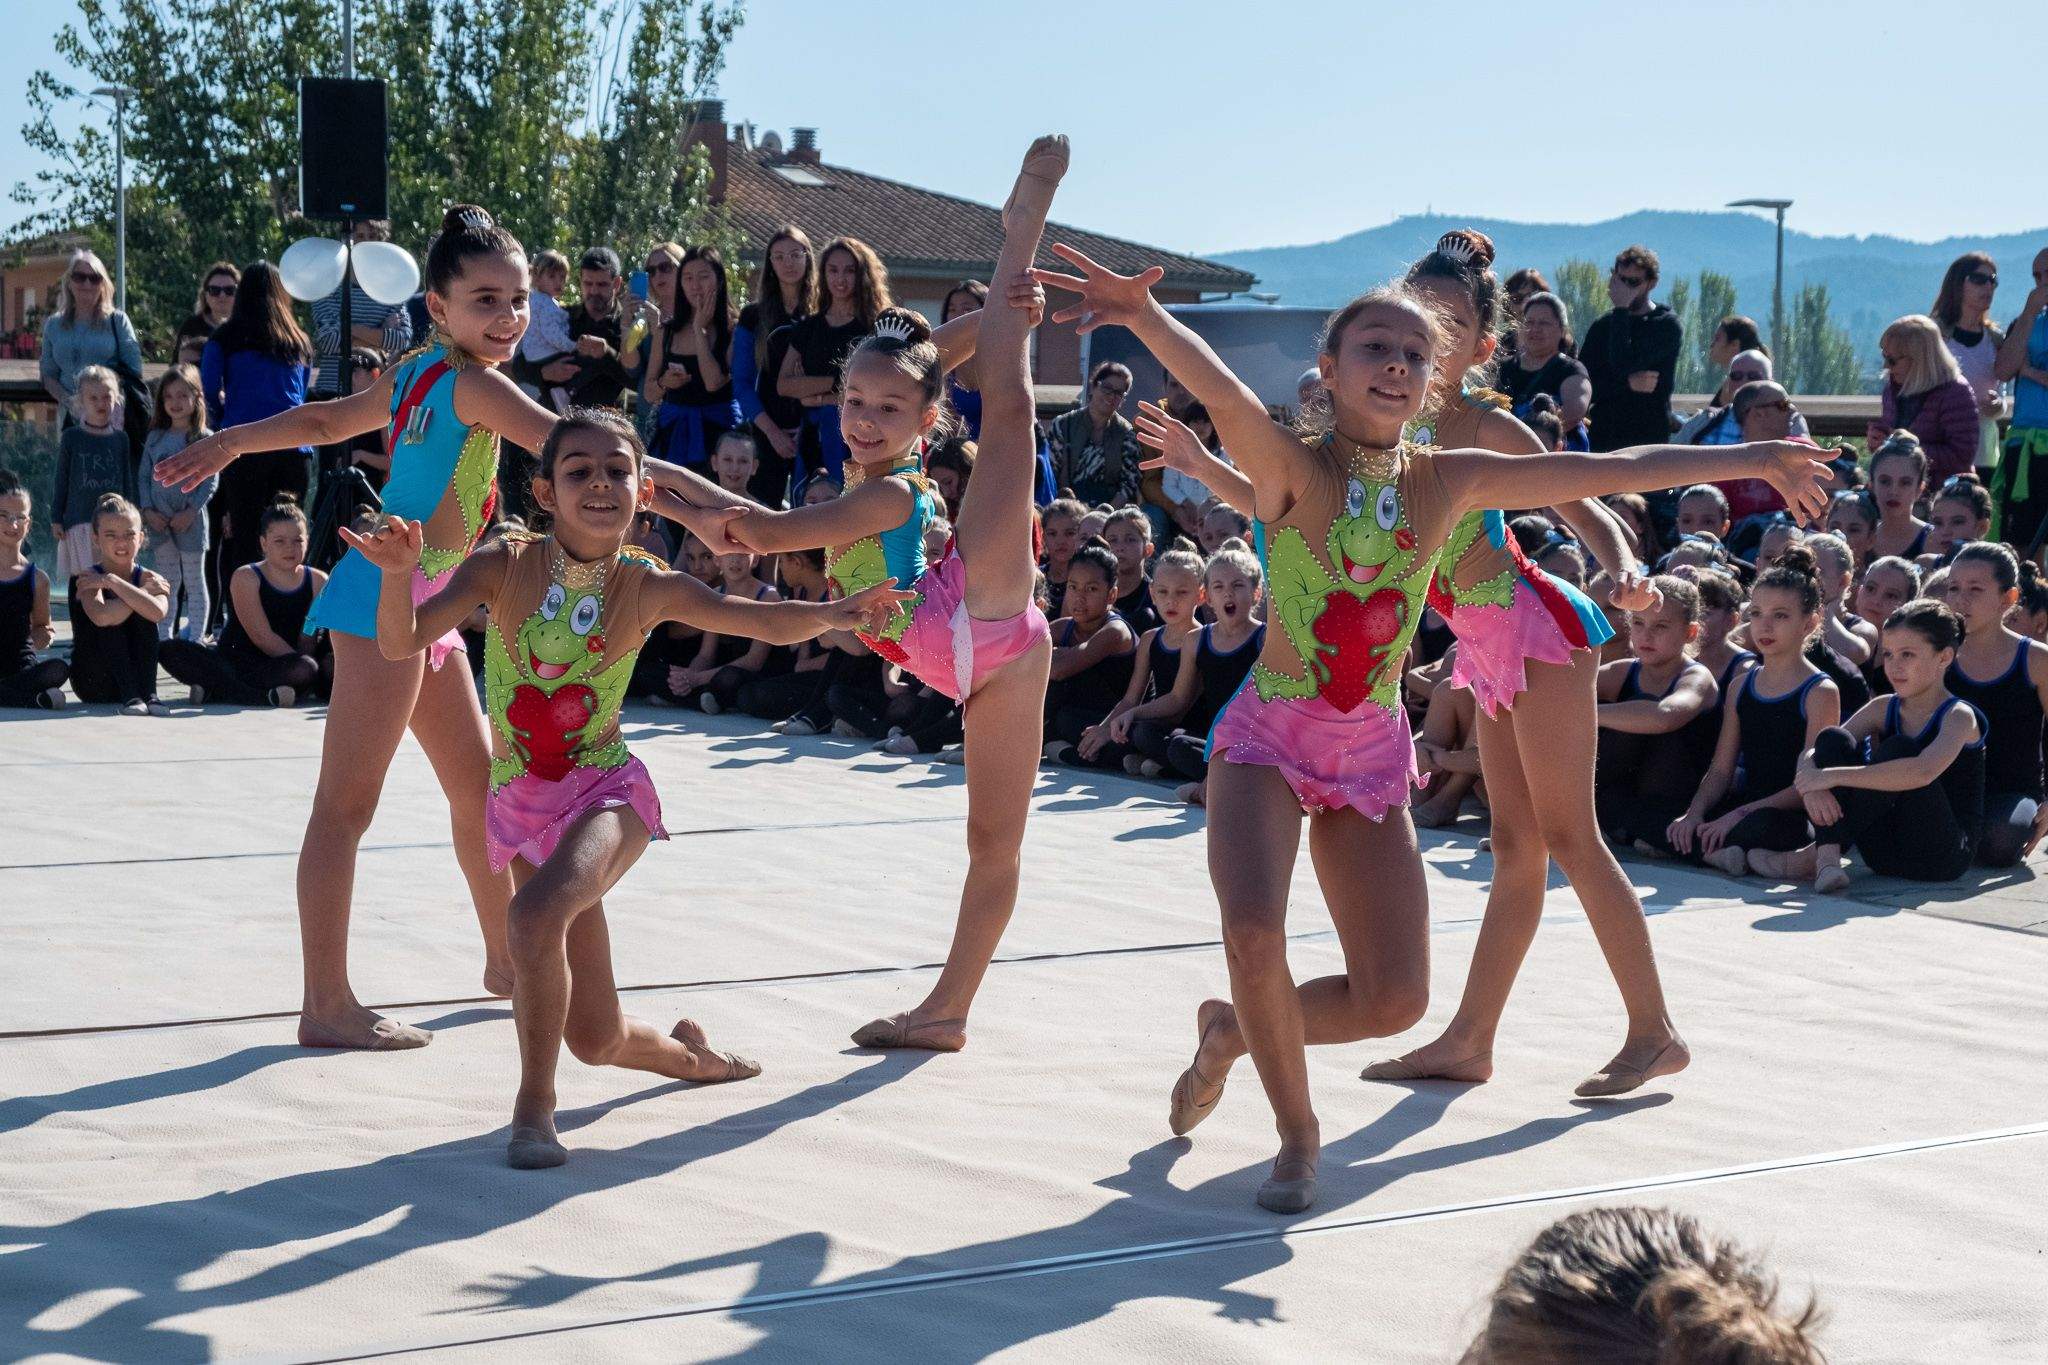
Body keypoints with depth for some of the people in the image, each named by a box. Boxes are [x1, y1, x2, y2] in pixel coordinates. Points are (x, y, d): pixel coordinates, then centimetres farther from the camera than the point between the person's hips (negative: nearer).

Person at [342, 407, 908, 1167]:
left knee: (536, 914, -36)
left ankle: (534, 1105, -16)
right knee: (597, 1039, 5)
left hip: (608, 791, -2)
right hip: (522, 805, 2)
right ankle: (684, 1054, 42)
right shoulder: (503, 568, -9)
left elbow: (773, 624, -7)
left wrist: (834, 614, -28)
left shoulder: (648, 590, -7)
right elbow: (401, 643, -18)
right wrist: (397, 574, -38)